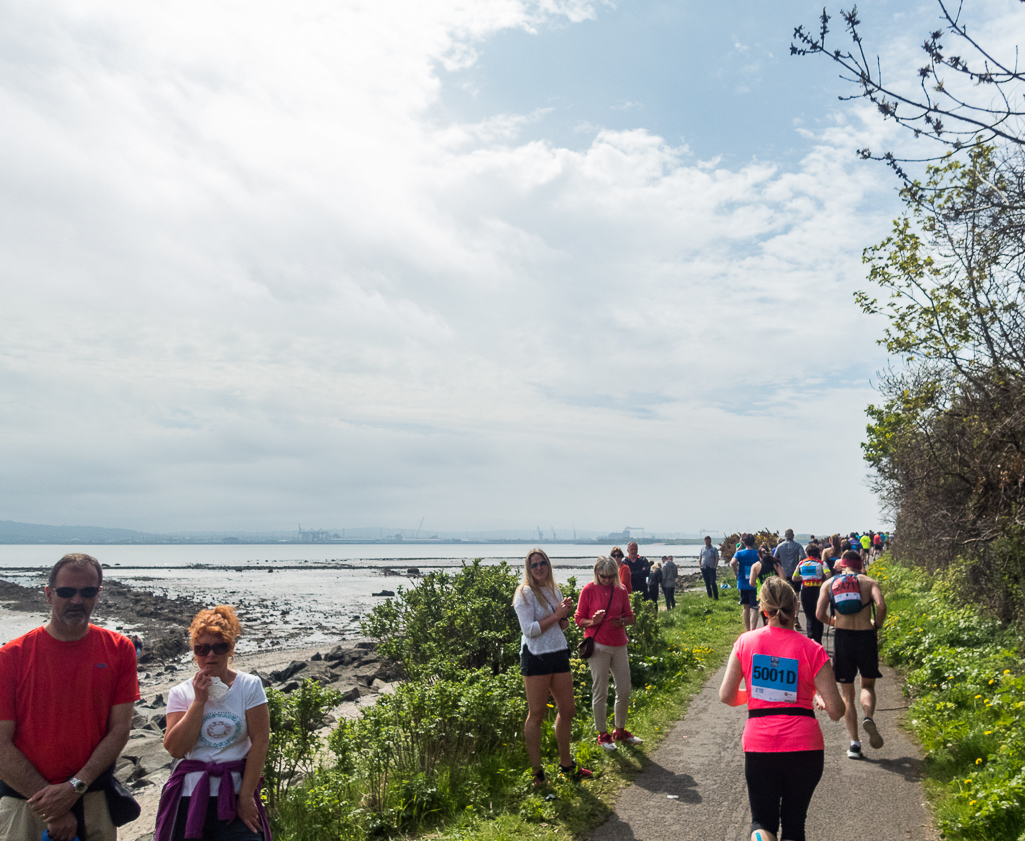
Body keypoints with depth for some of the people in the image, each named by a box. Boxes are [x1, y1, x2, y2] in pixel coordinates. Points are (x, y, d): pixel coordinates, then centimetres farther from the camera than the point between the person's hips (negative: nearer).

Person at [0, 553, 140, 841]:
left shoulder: (119, 650, -3)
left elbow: (120, 730, -3)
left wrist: (75, 787, -15)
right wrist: (52, 810, -12)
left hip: (96, 799, 1)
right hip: (26, 799, -1)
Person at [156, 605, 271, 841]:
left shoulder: (249, 686, -3)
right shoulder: (180, 693, 3)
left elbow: (260, 742, -6)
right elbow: (176, 749, -8)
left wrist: (246, 796, -8)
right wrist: (199, 701, -12)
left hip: (235, 795, -1)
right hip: (190, 797, 2)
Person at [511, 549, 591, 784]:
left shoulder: (554, 590, 13)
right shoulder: (525, 593, -8)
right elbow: (529, 630, -16)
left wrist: (565, 614, -2)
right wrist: (556, 615, -15)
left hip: (559, 654, 7)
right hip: (536, 657, -7)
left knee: (568, 710, 13)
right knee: (537, 714, 0)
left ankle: (566, 764, 29)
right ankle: (537, 772, 10)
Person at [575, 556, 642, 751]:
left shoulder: (621, 590, 6)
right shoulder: (589, 590, -6)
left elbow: (630, 617, 14)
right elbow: (579, 619, -1)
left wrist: (622, 621, -8)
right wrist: (593, 622, -21)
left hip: (619, 645, 5)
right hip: (598, 646, -5)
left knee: (624, 690, 10)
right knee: (600, 692, 0)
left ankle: (620, 730, 28)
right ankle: (602, 734, 16)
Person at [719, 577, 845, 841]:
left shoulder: (746, 642, 1)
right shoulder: (812, 650, -5)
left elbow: (726, 696, 3)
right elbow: (836, 712, -5)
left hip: (759, 746, 1)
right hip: (805, 747, 0)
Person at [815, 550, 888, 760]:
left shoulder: (829, 583, 7)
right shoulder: (869, 581, 4)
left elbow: (819, 614, -3)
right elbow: (881, 605, -15)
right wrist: (877, 625, 3)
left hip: (842, 637, 1)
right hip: (866, 636, -1)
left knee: (847, 694, 12)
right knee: (868, 686, 18)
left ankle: (854, 742, 5)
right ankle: (869, 717, -12)